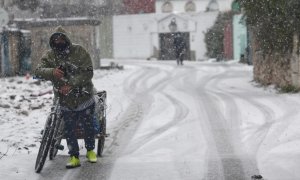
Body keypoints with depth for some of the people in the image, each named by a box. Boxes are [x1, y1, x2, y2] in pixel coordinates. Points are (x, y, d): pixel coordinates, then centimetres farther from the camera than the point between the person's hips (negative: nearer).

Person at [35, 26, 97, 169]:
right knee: (69, 130, 4)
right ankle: (74, 157, 17)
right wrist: (52, 72, -34)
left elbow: (88, 73, -16)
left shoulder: (79, 51, -9)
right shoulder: (49, 56, 1)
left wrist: (71, 85, -26)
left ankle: (90, 150, 35)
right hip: (65, 102, 2)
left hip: (85, 98, -2)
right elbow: (38, 71, -12)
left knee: (88, 126, 12)